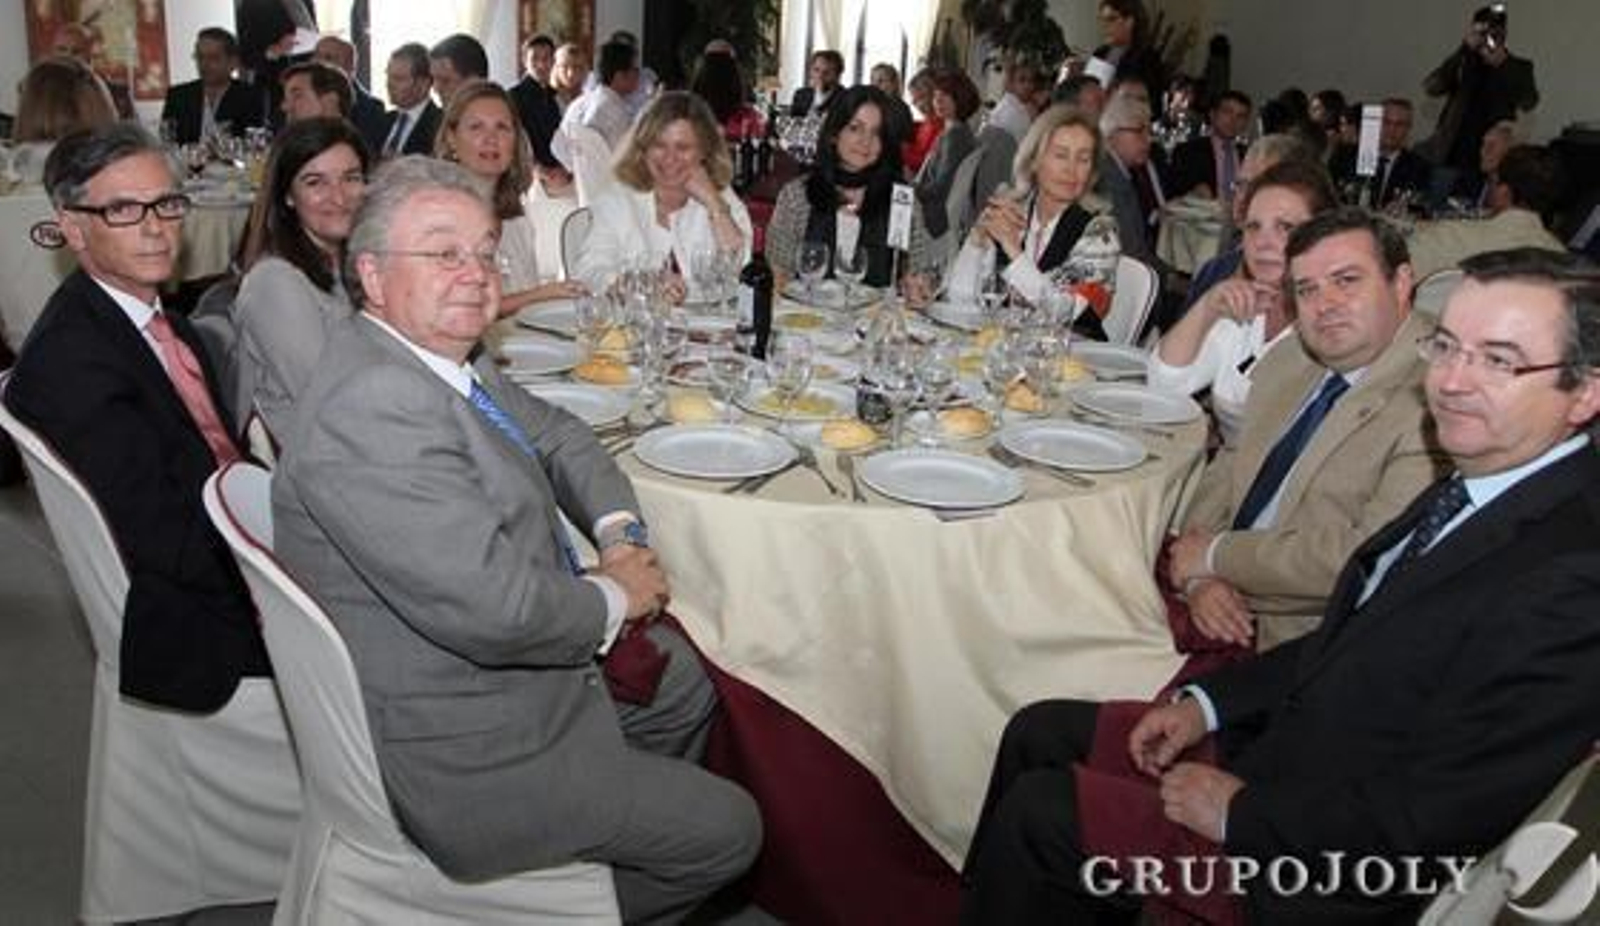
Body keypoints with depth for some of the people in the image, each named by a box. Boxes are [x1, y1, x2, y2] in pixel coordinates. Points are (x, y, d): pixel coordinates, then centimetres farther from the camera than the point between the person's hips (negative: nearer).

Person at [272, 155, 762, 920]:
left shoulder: (445, 355, 1)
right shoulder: (370, 411, -30)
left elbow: (554, 435, 15)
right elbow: (495, 607, -36)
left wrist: (621, 533, -4)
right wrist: (614, 596, -16)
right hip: (460, 758, -10)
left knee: (683, 686, 26)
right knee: (725, 831, 2)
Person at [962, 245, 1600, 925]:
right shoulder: (1478, 484, 2)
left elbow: (1425, 820, -26)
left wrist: (1238, 812, -16)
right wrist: (1207, 704, 3)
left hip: (1327, 866, -8)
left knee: (1037, 811, -6)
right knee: (1037, 732, 10)